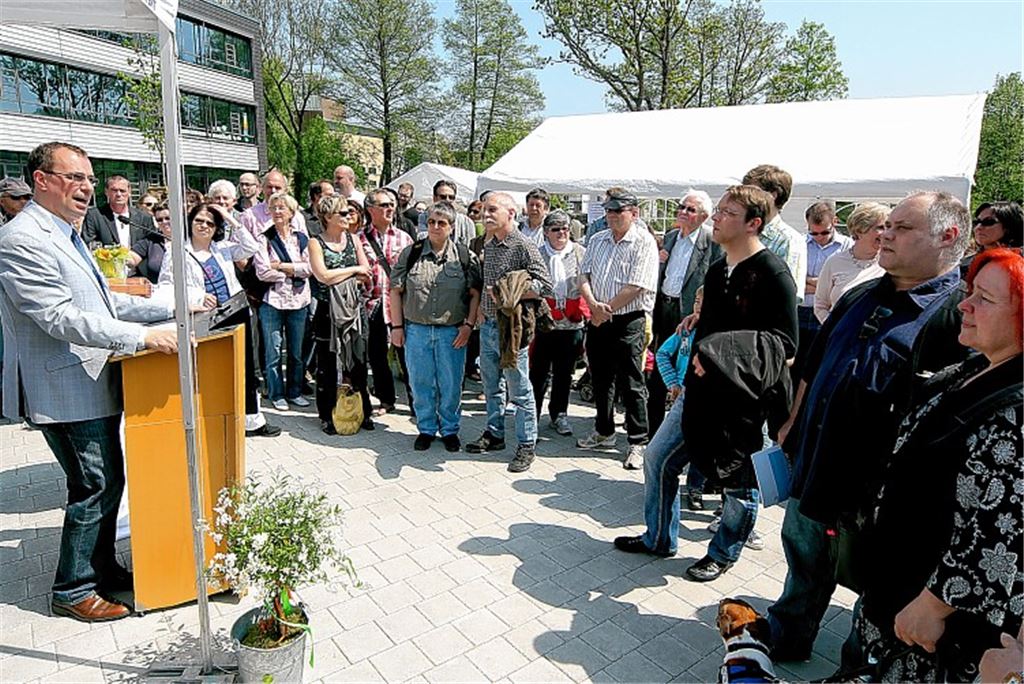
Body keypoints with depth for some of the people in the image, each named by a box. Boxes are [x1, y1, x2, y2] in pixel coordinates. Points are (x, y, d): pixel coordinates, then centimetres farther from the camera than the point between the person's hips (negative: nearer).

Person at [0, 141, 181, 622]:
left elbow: (104, 302, 19)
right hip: (65, 389, -10)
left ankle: (103, 570, 33)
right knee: (96, 487, -1)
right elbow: (61, 318, -25)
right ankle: (72, 590, 17)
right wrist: (142, 337, -30)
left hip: (95, 384, 10)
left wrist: (172, 308, 10)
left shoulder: (68, 236, 15)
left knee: (107, 482, 17)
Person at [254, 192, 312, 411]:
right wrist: (293, 272, -7)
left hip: (298, 301, 2)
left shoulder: (301, 238, 8)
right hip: (272, 301, -2)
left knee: (297, 351, 9)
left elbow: (308, 268, -5)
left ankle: (294, 391, 22)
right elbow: (263, 272, -10)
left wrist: (281, 266, -11)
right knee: (273, 351, 3)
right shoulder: (264, 239, 1)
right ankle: (277, 394, 15)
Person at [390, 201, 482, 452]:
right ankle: (426, 429, 27)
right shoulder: (410, 253, 3)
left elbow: (475, 293, 1)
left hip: (452, 331, -1)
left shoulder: (464, 256, 1)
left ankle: (449, 429, 25)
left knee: (451, 384, 7)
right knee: (421, 382, 9)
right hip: (416, 329, 1)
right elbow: (396, 291, 5)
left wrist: (468, 324, -7)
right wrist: (397, 326, 0)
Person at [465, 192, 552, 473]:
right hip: (488, 326, 8)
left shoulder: (523, 246, -13)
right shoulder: (488, 246, 11)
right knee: (491, 385, 18)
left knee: (519, 391, 2)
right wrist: (482, 310, 14)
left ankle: (527, 445, 14)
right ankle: (494, 433, 34)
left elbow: (544, 285, -18)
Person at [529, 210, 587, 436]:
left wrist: (584, 311, -2)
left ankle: (559, 414, 26)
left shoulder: (580, 253, 4)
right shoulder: (536, 254, 1)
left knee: (564, 373, 11)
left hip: (572, 324, 2)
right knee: (538, 371, 5)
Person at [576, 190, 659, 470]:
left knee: (631, 385, 0)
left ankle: (637, 443, 12)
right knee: (600, 379, 16)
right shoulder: (597, 240, 11)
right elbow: (585, 276, 6)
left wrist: (606, 310, -12)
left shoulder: (644, 243, -9)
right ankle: (603, 431, 32)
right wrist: (593, 304, -12)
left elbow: (635, 287, -17)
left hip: (629, 322, -6)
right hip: (598, 321, 6)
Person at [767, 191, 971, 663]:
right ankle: (785, 640, 45)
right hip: (812, 465, 7)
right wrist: (792, 424, 15)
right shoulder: (862, 297, 8)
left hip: (875, 488, -7)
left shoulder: (957, 316, -15)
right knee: (803, 559, 24)